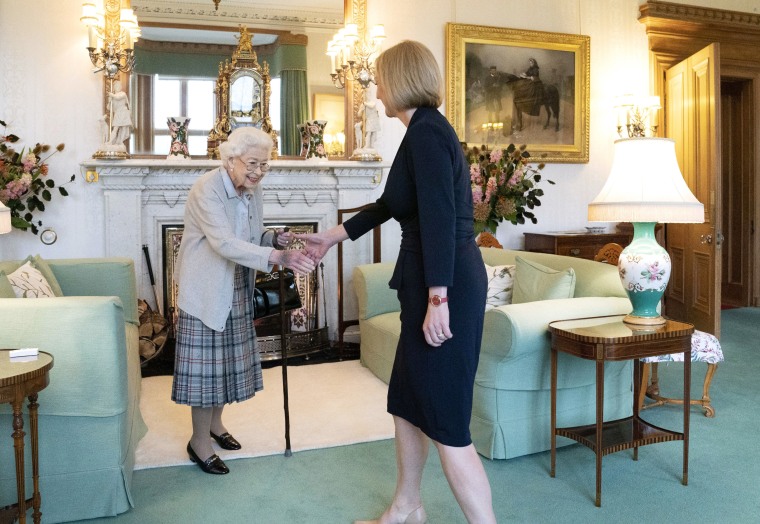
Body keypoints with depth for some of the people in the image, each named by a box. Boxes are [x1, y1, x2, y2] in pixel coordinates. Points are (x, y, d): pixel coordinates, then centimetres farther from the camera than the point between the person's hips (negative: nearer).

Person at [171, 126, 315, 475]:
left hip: (236, 289, 8)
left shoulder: (253, 190, 3)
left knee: (228, 358, 16)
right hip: (206, 289, -7)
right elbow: (225, 243, -34)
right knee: (206, 361, -1)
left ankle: (215, 423, 36)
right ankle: (199, 442, 16)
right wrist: (278, 257, -43)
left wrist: (275, 238, -9)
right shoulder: (207, 189, -21)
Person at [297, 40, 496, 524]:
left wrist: (437, 299, -24)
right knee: (407, 402, 20)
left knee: (446, 422, -4)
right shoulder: (428, 130, 18)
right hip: (429, 284, 10)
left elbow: (440, 218, -22)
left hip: (445, 288, -10)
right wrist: (331, 237, 34)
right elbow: (389, 205, 27)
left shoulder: (426, 132, -12)